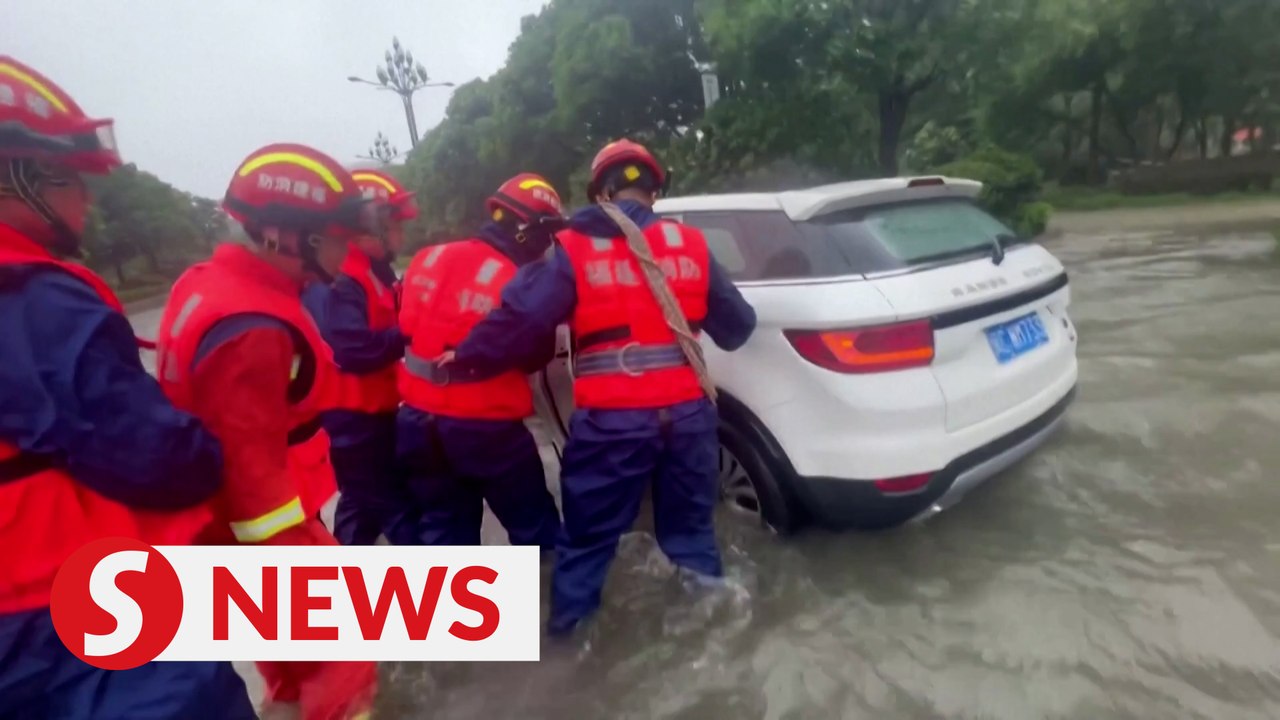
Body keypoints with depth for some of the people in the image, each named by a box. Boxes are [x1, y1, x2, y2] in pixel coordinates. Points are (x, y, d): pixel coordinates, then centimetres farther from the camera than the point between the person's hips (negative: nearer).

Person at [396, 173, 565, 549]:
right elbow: (534, 355, -7)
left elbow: (407, 327, 12)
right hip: (486, 428, -6)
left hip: (419, 421, 7)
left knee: (444, 528, 21)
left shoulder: (429, 260, 2)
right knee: (535, 526, 14)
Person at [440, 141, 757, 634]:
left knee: (588, 530, 16)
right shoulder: (689, 244, 6)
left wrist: (464, 358, 8)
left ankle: (568, 618, 32)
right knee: (689, 520, 22)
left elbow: (521, 316, -7)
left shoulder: (574, 249, -2)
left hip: (610, 417, -2)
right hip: (687, 409, 3)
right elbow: (736, 327, 13)